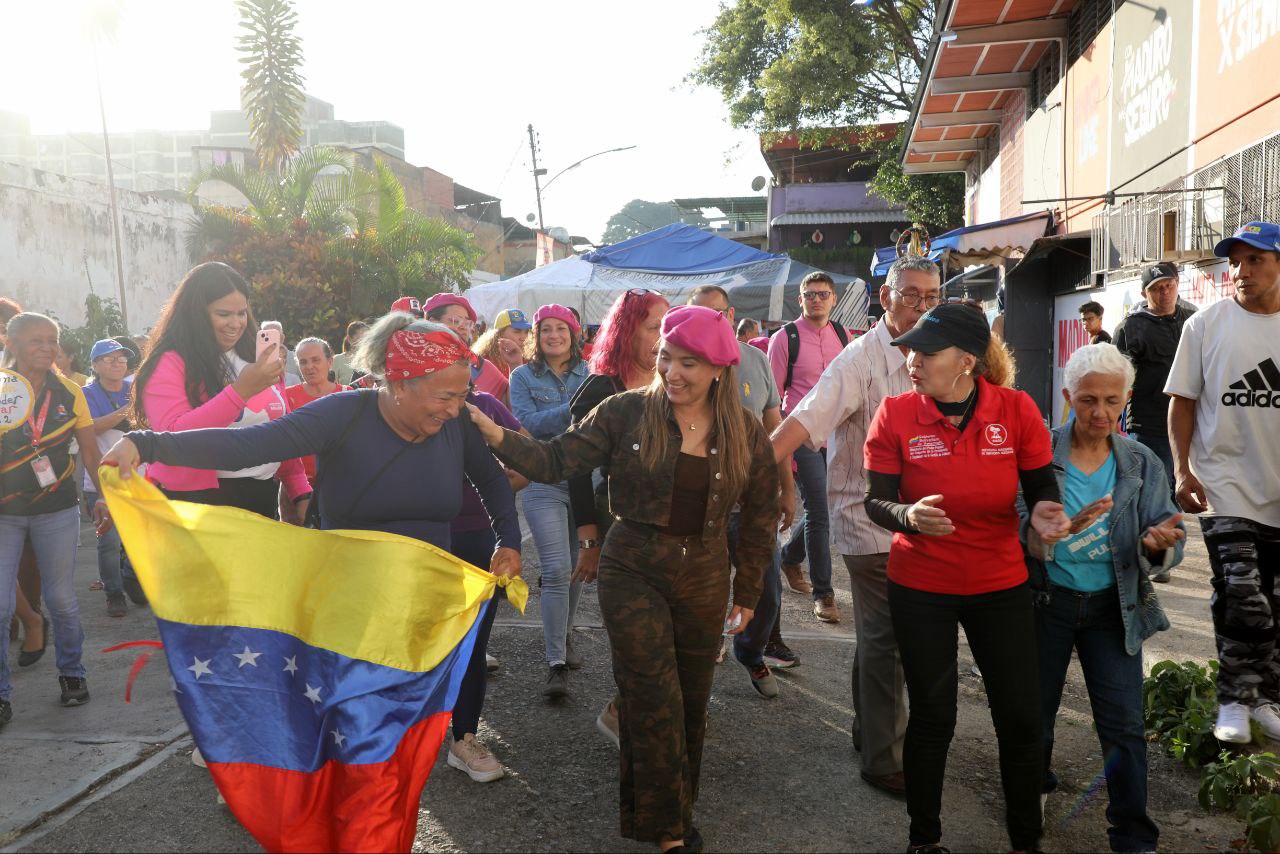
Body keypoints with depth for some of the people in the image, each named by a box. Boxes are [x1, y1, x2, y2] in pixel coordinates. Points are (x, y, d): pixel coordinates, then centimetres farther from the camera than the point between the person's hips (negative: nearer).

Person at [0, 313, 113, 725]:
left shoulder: (69, 391, 0)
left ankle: (72, 673, 27)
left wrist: (103, 496, -3)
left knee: (62, 600, 8)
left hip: (57, 510, 1)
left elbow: (90, 449, 4)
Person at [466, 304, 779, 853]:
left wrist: (748, 593, 10)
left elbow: (760, 516, 8)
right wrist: (490, 431, -27)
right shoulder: (628, 412, -9)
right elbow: (555, 462, -13)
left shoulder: (745, 435, -2)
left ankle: (679, 806, 37)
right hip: (633, 572, -3)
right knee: (655, 703, -2)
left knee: (690, 703, 13)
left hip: (704, 579, 3)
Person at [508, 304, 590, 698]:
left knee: (577, 567, 14)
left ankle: (563, 635, 36)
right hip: (543, 483, -3)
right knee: (557, 570, -11)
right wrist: (573, 408, -22)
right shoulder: (523, 376, 3)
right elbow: (527, 422, -12)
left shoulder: (588, 374, 8)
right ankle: (557, 663, -4)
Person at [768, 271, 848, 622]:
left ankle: (790, 557, 40)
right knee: (819, 513, -5)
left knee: (821, 509, 13)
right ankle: (823, 593, 6)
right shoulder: (785, 338, -4)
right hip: (803, 436, -5)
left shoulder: (842, 336, 10)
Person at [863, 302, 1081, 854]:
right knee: (931, 719, 10)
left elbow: (1042, 487, 0)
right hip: (920, 588, -1)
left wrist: (1046, 511, -23)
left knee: (1022, 719, 7)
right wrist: (909, 516, -31)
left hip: (1001, 586, 1)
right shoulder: (895, 414, -12)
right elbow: (876, 502, -9)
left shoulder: (1016, 410, -10)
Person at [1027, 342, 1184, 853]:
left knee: (1124, 725, 1)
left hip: (1113, 608, 1)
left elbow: (1168, 532, -4)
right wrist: (1035, 534, -35)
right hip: (1046, 602, -1)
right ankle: (1034, 792, 42)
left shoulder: (1143, 464, -1)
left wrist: (1159, 543, -28)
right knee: (1035, 712, 15)